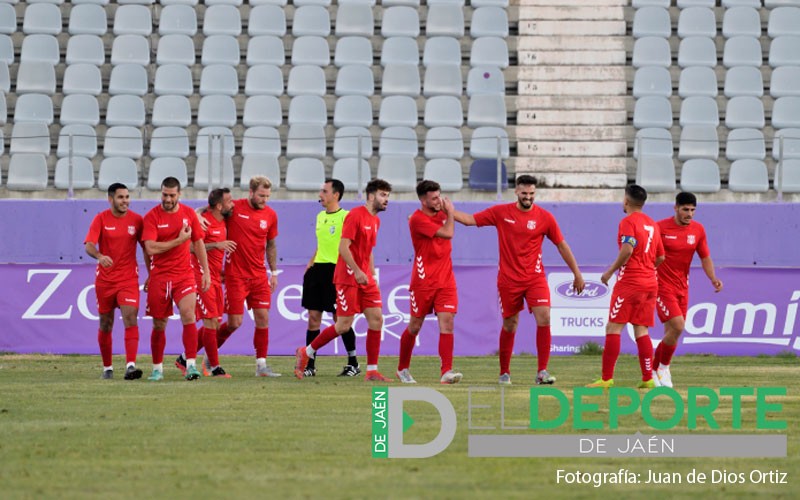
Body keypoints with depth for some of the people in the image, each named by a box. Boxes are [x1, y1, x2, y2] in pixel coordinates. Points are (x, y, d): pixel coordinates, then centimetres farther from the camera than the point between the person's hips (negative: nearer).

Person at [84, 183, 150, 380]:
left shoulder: (136, 220, 2)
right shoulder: (101, 219, -3)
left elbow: (146, 247, 10)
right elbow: (89, 245, -14)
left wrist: (150, 274, 7)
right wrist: (100, 256, -35)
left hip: (129, 278, 0)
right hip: (105, 280, 0)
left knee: (130, 318, -17)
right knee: (105, 324, 8)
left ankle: (131, 365, -25)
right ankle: (107, 367, 23)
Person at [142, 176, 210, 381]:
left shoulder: (189, 214, 3)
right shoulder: (152, 216, -5)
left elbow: (198, 244, 12)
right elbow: (150, 248, -16)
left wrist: (206, 272, 7)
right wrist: (179, 240, -15)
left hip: (184, 275, 1)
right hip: (159, 277, -1)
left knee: (188, 316, -17)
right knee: (159, 325, 6)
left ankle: (191, 365, -17)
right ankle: (158, 368, 19)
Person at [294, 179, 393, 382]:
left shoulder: (375, 220, 14)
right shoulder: (355, 215, -13)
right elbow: (343, 247, -18)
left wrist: (372, 277, 17)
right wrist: (357, 271, -23)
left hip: (365, 278, 8)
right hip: (348, 277, -8)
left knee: (376, 319, -1)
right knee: (344, 325, -8)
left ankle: (372, 371, 2)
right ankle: (305, 353, 10)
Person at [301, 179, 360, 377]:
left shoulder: (345, 217, -8)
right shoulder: (320, 216, 16)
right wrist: (310, 264, 15)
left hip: (335, 270, -7)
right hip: (317, 269, 7)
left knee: (340, 318, -3)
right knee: (313, 317, 4)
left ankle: (353, 363, 9)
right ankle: (310, 364, 8)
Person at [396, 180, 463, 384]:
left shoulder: (441, 213, 8)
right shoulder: (418, 219, -14)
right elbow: (448, 233, -20)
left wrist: (448, 210, 11)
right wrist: (450, 211, -4)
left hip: (445, 280, 5)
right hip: (423, 281, -5)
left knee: (447, 323, -10)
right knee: (415, 327, 7)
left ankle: (446, 371, -17)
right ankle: (402, 369, 25)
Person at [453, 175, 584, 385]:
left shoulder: (545, 217, -1)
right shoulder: (501, 213, 0)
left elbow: (562, 245, 6)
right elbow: (470, 220, 3)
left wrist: (577, 274, 8)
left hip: (535, 278, 0)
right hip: (508, 279, 0)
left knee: (544, 319, -16)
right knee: (509, 325, 8)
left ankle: (542, 372, -12)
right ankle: (504, 373, 22)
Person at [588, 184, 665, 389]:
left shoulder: (628, 222, -8)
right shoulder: (652, 224, 16)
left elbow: (628, 249, -22)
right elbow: (660, 257, 20)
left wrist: (610, 271, -13)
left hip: (629, 282, -7)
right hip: (650, 283, 7)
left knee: (613, 328, -4)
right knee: (641, 330, 8)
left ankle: (606, 378, -7)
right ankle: (648, 378, 1)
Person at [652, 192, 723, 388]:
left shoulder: (698, 230, 3)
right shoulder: (660, 228, -11)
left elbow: (705, 257, 11)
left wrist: (713, 278, -5)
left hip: (682, 288, 6)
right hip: (662, 286, -6)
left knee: (672, 333, 6)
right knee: (677, 326, -18)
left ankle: (653, 371, 20)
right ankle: (663, 367, 0)